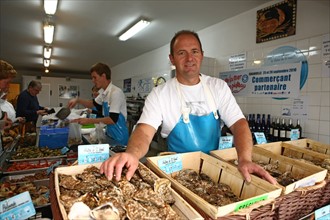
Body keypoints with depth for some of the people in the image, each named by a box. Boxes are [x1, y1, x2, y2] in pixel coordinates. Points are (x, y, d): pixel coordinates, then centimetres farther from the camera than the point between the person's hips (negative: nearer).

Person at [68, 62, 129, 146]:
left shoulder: (116, 93, -22)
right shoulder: (103, 92, 5)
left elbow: (113, 119, -24)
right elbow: (93, 103, 23)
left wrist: (89, 120, -19)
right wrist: (78, 100, 7)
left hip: (119, 137, -8)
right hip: (110, 134, 8)